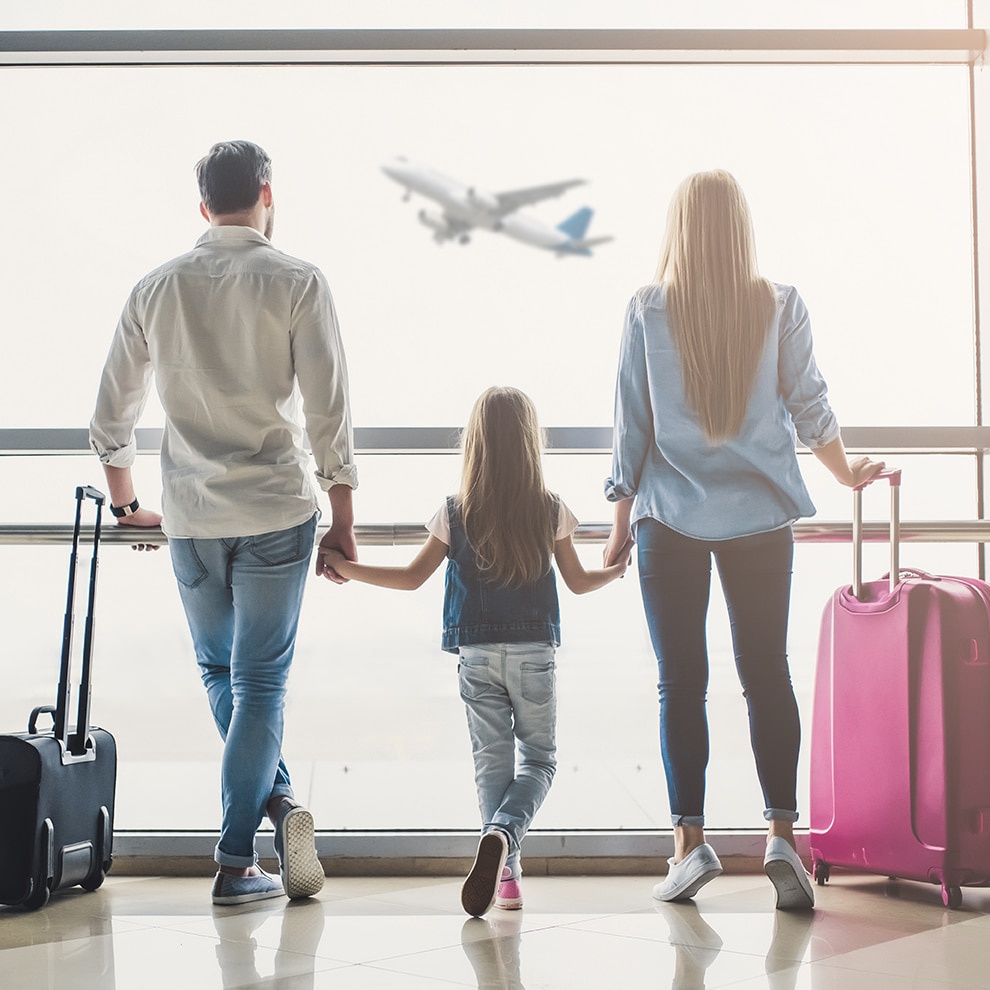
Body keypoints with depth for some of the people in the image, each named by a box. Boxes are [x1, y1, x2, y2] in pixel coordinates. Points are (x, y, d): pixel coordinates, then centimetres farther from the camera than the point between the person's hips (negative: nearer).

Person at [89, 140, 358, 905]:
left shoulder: (155, 288, 5)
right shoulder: (297, 282, -5)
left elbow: (111, 416, 10)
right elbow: (329, 414, -8)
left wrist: (126, 505, 24)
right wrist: (343, 522, 0)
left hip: (190, 517, 3)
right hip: (276, 511, -2)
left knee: (219, 671, 20)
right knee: (260, 681, 4)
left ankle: (278, 798, 6)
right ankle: (236, 862, 2)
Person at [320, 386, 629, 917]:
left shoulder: (455, 513, -4)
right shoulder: (551, 511, -2)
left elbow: (411, 577, 0)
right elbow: (578, 582, 8)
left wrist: (348, 568, 12)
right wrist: (618, 569, 29)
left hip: (476, 654, 1)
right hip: (533, 652, 0)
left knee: (492, 762, 9)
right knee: (538, 759, 9)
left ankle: (506, 873, 5)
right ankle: (502, 833, -19)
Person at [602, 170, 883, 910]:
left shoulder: (648, 310, -3)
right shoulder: (781, 307, 0)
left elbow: (630, 424, 0)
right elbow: (811, 406, 6)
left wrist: (622, 521, 8)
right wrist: (848, 473, 24)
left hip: (671, 516, -1)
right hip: (761, 515, 1)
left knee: (681, 680, 3)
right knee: (768, 672, 5)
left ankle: (691, 841, 1)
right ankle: (782, 835, 1)